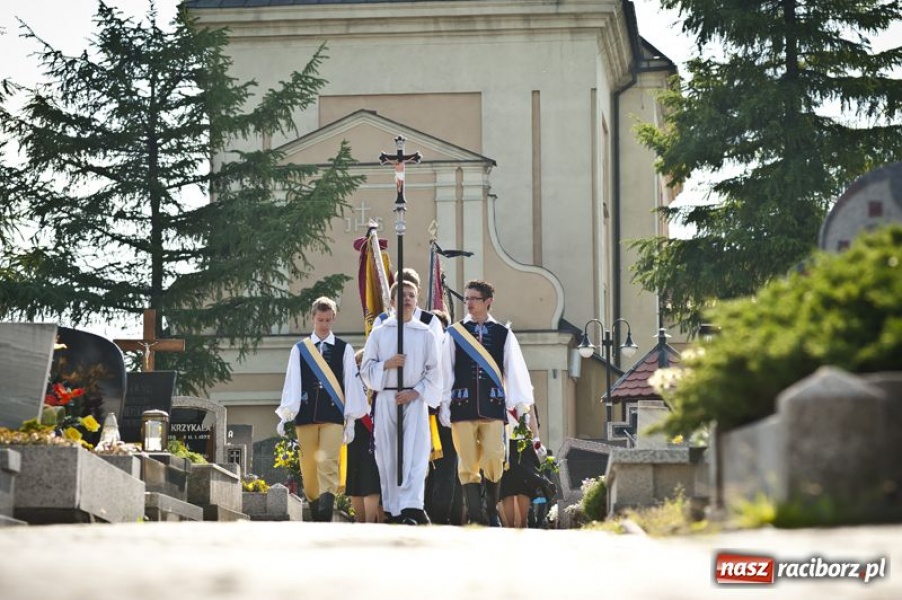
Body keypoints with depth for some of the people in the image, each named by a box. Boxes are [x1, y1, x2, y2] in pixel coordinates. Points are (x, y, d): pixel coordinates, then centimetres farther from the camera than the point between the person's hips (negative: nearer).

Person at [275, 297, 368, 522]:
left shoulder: (344, 349, 8)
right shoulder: (299, 349, 10)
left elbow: (351, 384, 6)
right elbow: (291, 383, 5)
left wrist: (351, 419, 2)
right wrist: (285, 415, -5)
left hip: (333, 414, -2)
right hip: (306, 413, 2)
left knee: (328, 463, -16)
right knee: (308, 467, 5)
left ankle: (326, 513, -23)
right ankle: (315, 510, 17)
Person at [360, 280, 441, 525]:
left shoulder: (425, 334, 8)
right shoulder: (379, 333, 11)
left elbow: (434, 372, 6)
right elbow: (366, 369, 9)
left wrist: (416, 392, -8)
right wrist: (386, 365, -10)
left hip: (415, 399, -2)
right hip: (386, 399, 2)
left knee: (415, 453, -15)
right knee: (388, 455, 1)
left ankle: (411, 508, -26)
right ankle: (393, 509, 7)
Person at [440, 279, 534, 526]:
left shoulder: (503, 334, 9)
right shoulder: (454, 334, 8)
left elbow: (515, 370, 7)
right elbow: (445, 371, 7)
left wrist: (521, 404, 0)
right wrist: (444, 406, 2)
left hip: (493, 406, 0)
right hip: (462, 405, 0)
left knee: (493, 460, -7)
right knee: (467, 463, -4)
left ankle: (492, 511, 9)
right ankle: (475, 517, -3)